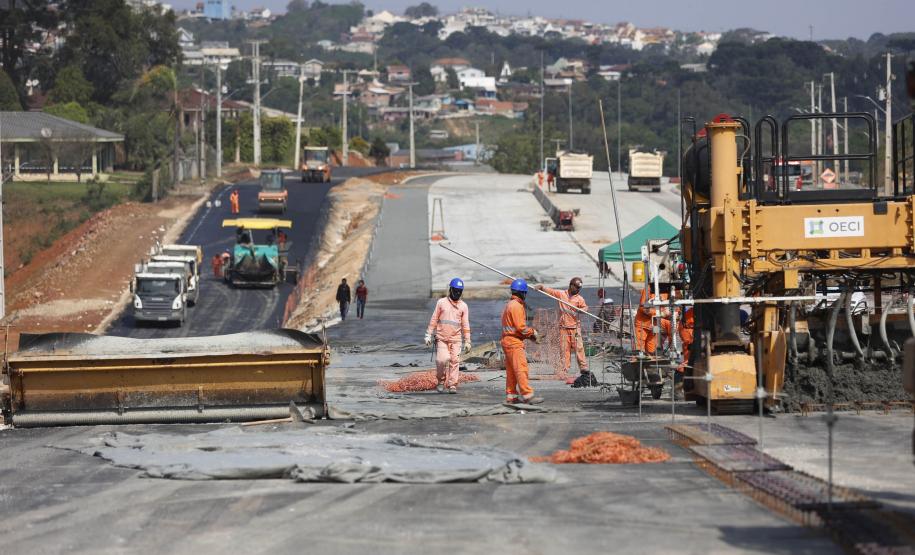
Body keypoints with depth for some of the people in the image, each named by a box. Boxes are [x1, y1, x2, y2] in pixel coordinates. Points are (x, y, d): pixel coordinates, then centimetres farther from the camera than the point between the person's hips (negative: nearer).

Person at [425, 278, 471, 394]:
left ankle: (452, 385, 0)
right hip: (441, 338, -1)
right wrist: (428, 335, 2)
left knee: (454, 361, -6)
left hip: (455, 339, 1)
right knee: (442, 359, -14)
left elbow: (465, 325, 9)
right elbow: (434, 320, 7)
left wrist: (467, 342, 5)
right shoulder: (441, 302, 4)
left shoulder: (463, 306, 7)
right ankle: (441, 381, 7)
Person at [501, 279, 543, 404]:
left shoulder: (509, 305, 18)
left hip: (507, 341, 10)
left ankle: (511, 396, 15)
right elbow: (520, 327, -19)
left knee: (511, 371, 12)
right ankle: (527, 395, -16)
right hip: (514, 342, -10)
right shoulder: (517, 306, -14)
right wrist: (533, 333, -4)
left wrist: (530, 334, 12)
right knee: (521, 369, -12)